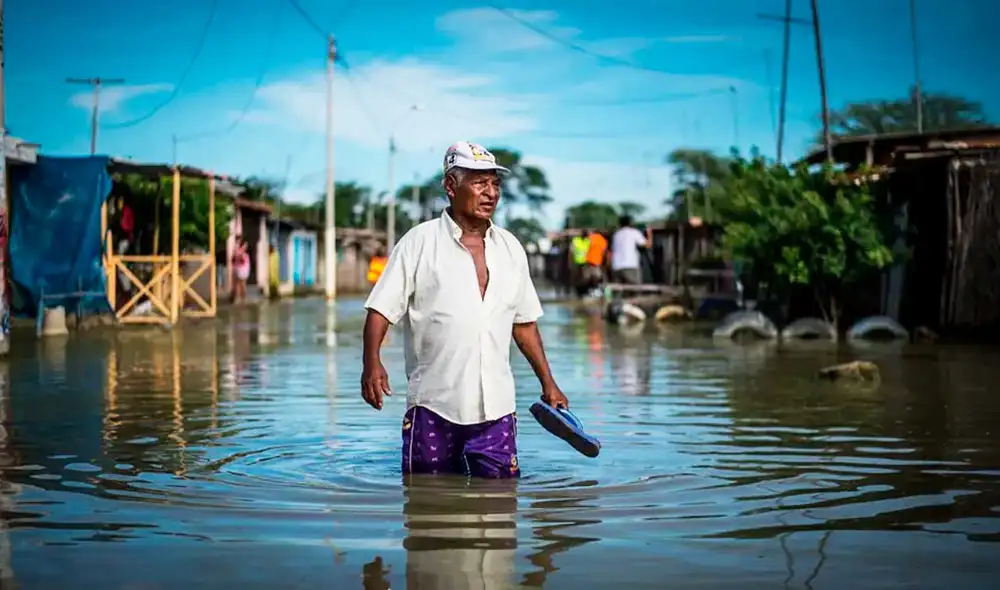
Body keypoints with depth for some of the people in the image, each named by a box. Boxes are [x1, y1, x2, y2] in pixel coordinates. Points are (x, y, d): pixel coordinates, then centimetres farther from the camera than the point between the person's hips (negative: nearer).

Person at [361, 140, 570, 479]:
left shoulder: (511, 248, 12)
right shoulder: (419, 243, -1)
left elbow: (524, 322, 20)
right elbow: (381, 309, -5)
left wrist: (548, 383, 18)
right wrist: (371, 362, -21)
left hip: (496, 407, 3)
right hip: (433, 405, -3)